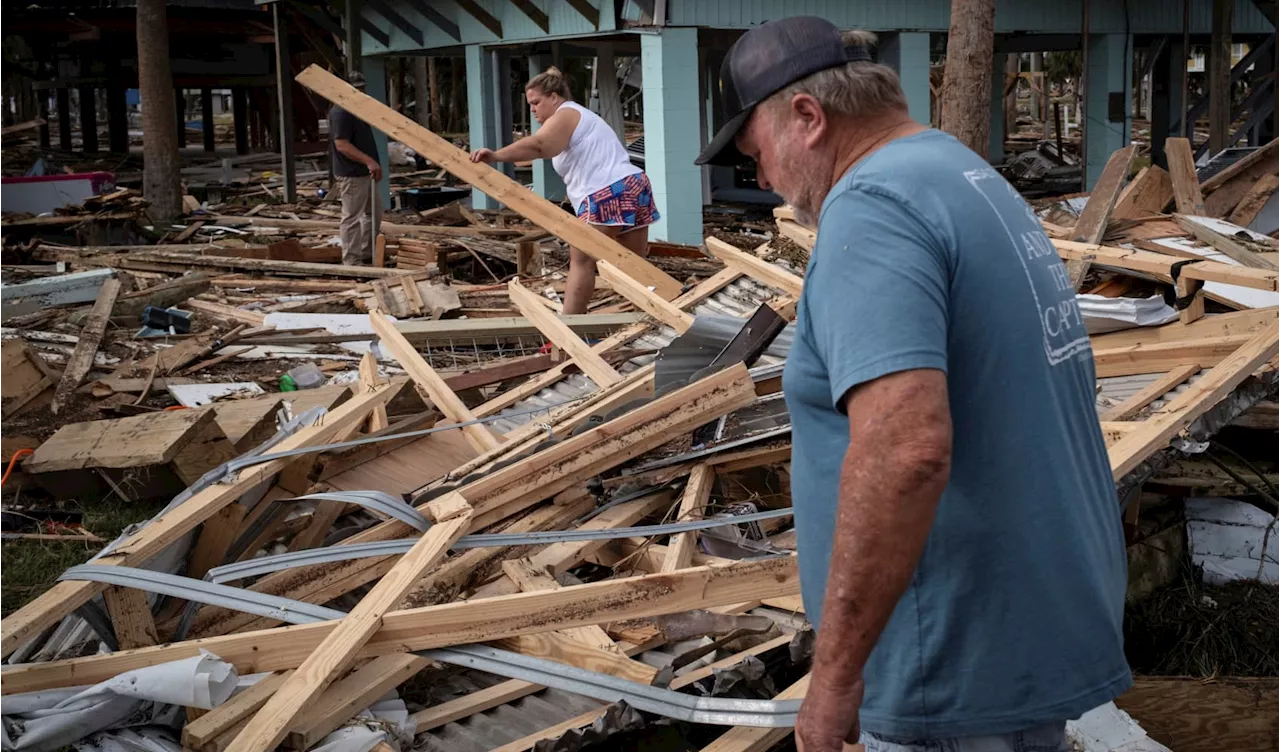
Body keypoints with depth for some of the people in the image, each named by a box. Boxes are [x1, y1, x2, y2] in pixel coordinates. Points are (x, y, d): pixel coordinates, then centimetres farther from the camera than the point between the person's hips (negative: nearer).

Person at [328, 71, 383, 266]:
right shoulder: (340, 112, -17)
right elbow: (342, 145, -24)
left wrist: (373, 163, 21)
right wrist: (368, 161, -30)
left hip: (366, 173, 11)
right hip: (352, 176, -11)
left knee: (372, 214, 17)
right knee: (352, 218, -6)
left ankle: (368, 255, 28)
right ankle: (352, 262, -2)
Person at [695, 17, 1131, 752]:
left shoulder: (870, 206, -19)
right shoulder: (971, 177, 12)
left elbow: (905, 452, -32)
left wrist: (833, 677, -24)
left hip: (969, 665, -9)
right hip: (1045, 623, 9)